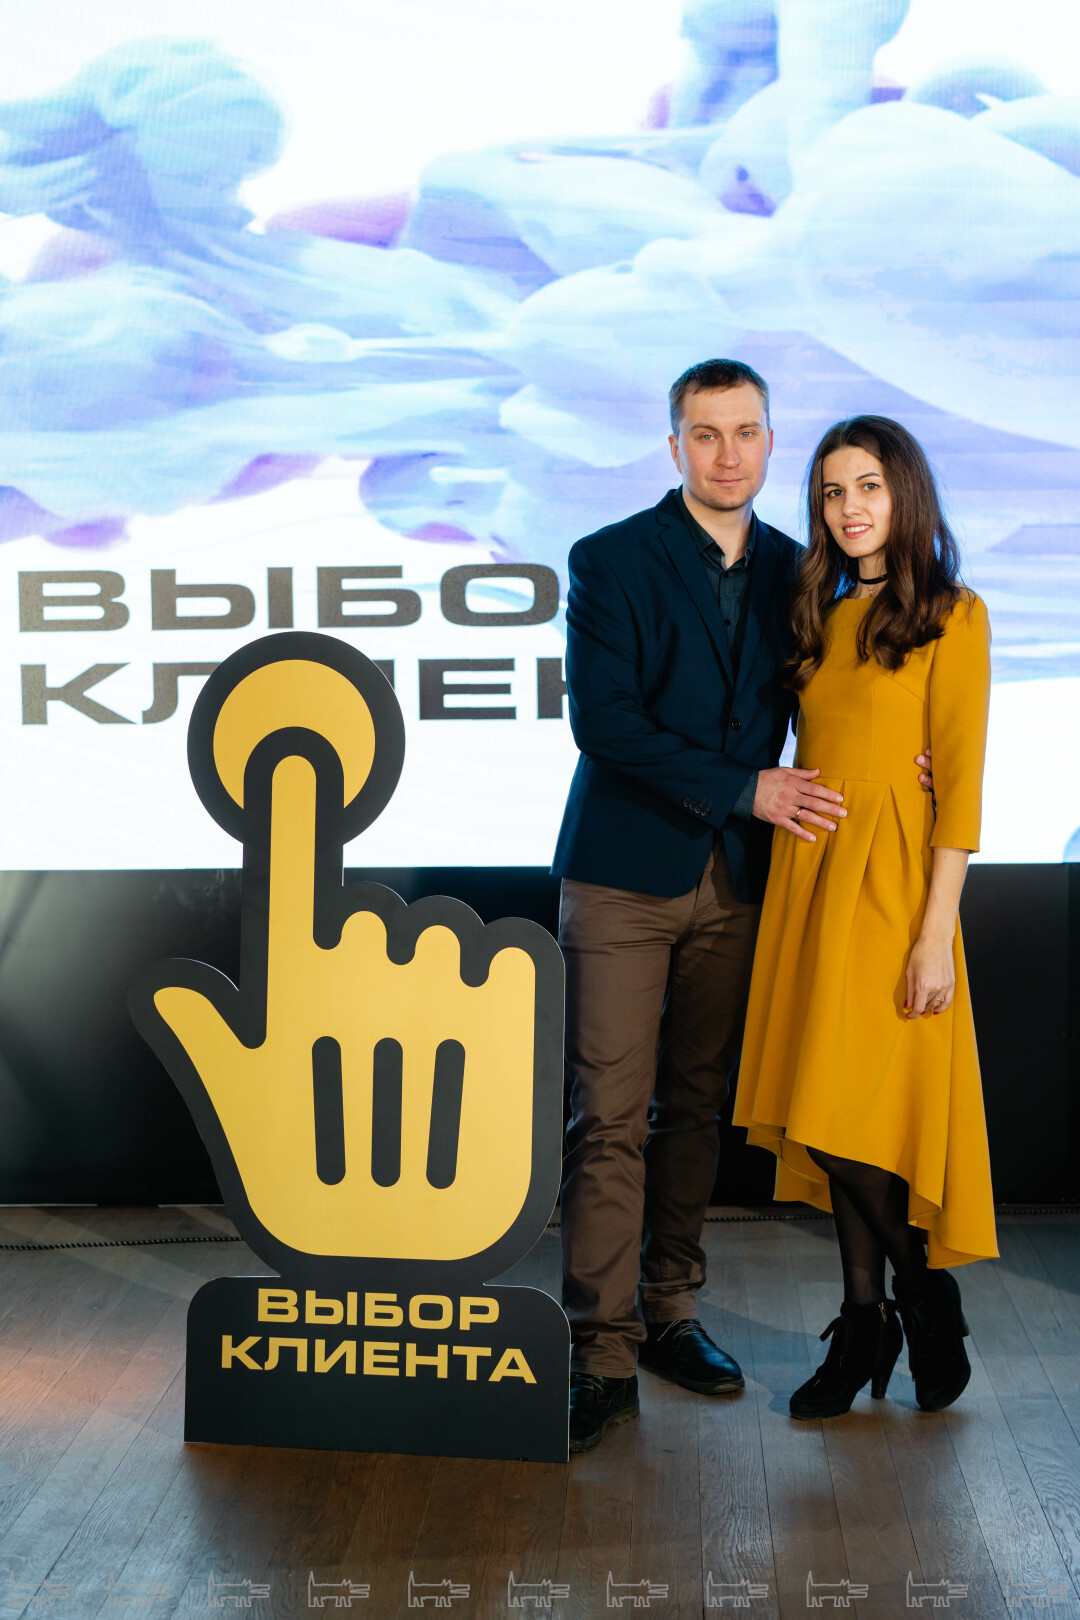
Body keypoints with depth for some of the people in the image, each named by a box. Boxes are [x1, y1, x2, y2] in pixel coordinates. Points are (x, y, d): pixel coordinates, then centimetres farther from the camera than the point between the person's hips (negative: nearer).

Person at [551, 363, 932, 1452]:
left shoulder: (795, 571, 11)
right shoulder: (612, 561, -4)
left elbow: (806, 703, 16)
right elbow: (603, 722, -12)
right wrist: (744, 788, -15)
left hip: (737, 880, 4)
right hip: (625, 878, -4)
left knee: (696, 1109, 11)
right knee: (611, 1118, -5)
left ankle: (667, 1313, 24)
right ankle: (603, 1353, 2)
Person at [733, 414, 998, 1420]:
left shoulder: (952, 616, -3)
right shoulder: (821, 614, 15)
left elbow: (960, 782, -9)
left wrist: (937, 931, -14)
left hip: (891, 880, -6)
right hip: (807, 872, 6)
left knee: (856, 1110, -7)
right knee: (821, 1112, 6)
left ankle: (925, 1296, 16)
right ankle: (866, 1322, 18)